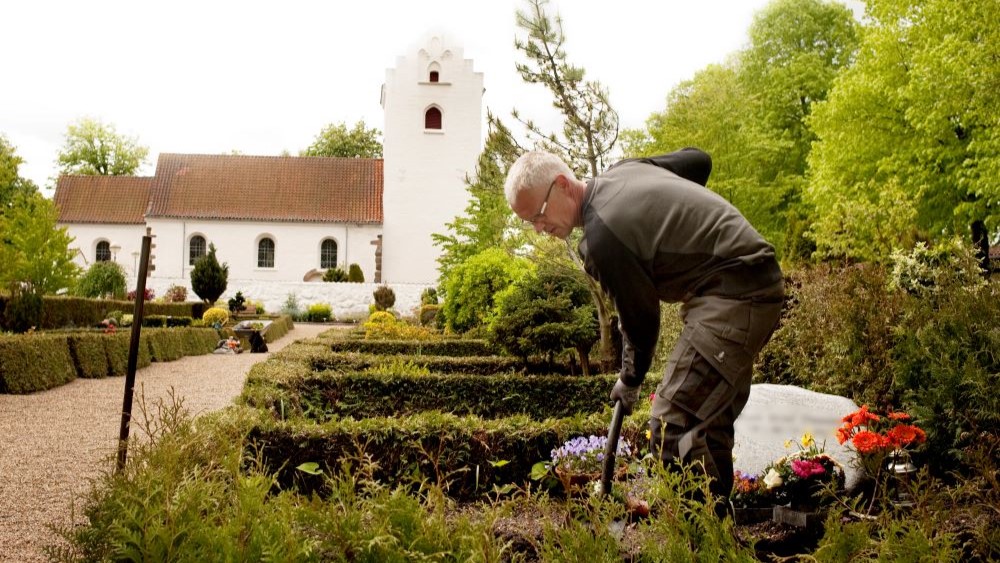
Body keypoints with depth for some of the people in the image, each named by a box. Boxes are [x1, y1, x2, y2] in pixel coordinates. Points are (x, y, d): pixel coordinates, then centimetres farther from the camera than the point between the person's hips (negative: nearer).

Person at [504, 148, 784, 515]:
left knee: (672, 424, -15)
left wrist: (630, 381, 8)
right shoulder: (623, 170, 9)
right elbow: (698, 160, 21)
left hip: (732, 293, -11)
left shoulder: (602, 235, -18)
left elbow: (640, 317, -10)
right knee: (710, 421, 17)